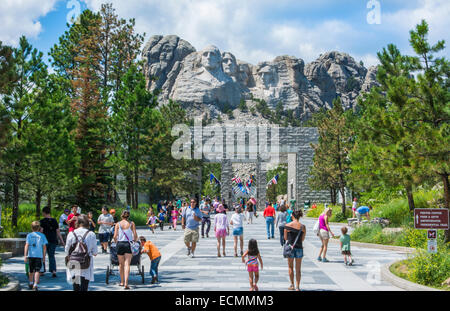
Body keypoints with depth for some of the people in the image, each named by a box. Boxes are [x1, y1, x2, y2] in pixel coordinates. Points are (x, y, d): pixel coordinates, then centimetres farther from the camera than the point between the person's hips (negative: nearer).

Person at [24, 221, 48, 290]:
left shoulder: (29, 235, 3)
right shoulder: (42, 235, 3)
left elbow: (26, 246, -4)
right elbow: (44, 247, 5)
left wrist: (25, 255, -4)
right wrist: (44, 256, 14)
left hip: (31, 255, 2)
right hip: (39, 255, -2)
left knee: (31, 271, 17)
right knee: (37, 271, -4)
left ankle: (30, 284, 31)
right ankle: (35, 285, -17)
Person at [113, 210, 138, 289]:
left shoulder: (118, 224, 2)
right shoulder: (131, 224, 1)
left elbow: (115, 236, -3)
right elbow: (135, 236, -3)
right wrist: (134, 241, 17)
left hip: (120, 244, 1)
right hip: (128, 244, -1)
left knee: (121, 264, 16)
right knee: (127, 264, -4)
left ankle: (122, 282, 26)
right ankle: (126, 283, -16)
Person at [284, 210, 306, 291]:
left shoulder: (287, 225, -9)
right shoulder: (303, 227, -5)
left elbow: (285, 238, -1)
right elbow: (303, 239, 3)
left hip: (290, 247, -1)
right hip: (299, 248, 1)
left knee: (290, 267, 16)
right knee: (298, 269, 9)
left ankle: (292, 285, 21)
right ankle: (297, 287, 8)